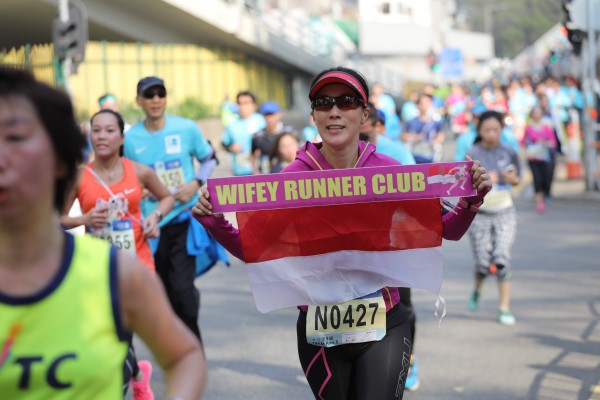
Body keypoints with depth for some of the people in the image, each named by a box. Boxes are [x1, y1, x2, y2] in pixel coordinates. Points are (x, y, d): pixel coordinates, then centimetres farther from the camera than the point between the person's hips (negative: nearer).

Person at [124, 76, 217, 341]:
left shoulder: (187, 128, -3)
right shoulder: (131, 138, 0)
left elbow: (209, 160, 9)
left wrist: (195, 183, -7)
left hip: (185, 217, -2)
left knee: (182, 287, -12)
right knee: (165, 294, 9)